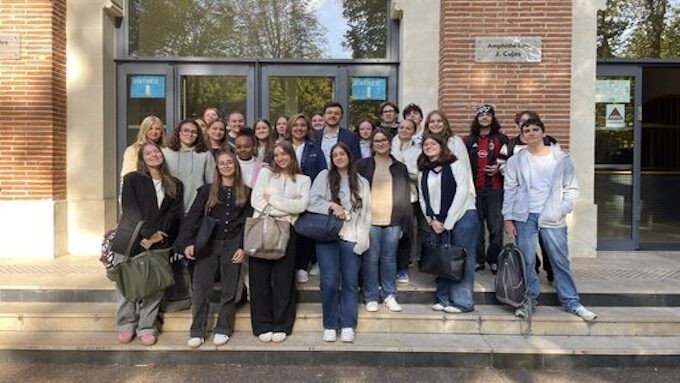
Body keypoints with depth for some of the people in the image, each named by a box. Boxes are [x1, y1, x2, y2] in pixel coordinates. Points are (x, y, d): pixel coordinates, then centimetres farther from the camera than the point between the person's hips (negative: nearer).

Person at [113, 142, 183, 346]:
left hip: (158, 244, 1)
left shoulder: (175, 185, 12)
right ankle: (126, 326, 18)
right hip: (130, 241, -1)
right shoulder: (132, 179, 7)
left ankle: (147, 328, 10)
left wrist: (156, 236, -9)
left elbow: (174, 214, 4)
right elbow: (130, 209, -4)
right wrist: (148, 232, -13)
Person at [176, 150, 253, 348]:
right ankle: (197, 331, 6)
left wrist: (243, 248, -5)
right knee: (200, 289, -3)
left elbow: (247, 222, 4)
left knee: (229, 290, 5)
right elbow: (193, 217, 2)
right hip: (208, 244, 0)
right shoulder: (207, 190, 8)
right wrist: (188, 242, -9)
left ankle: (223, 330, 16)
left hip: (232, 245, 0)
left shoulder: (246, 193, 8)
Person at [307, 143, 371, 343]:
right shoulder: (324, 176, 9)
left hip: (351, 237, 1)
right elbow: (312, 201, 1)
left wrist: (361, 240, -3)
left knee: (350, 282, 1)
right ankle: (330, 325, 9)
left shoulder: (362, 182, 13)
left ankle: (348, 326, 10)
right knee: (330, 281, -5)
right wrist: (332, 206, -11)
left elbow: (365, 213, 7)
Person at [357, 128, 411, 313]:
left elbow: (405, 196, 10)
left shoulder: (400, 168, 11)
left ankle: (390, 296, 18)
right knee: (371, 258, 2)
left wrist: (404, 223, 5)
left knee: (389, 258, 7)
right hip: (369, 220, -2)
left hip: (392, 221, 2)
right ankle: (371, 297, 13)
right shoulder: (363, 165, 5)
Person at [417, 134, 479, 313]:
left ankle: (462, 301, 5)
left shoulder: (455, 165, 0)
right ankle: (444, 299, 15)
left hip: (462, 217, -4)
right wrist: (432, 220, -2)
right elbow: (422, 198, 12)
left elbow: (462, 192, -8)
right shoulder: (423, 172, 14)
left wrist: (448, 222, -10)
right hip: (437, 223, 5)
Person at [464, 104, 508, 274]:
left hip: (495, 188, -2)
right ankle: (478, 260, 15)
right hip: (475, 188, 2)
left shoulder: (501, 139, 5)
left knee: (495, 225, -2)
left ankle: (494, 260, 11)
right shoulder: (469, 140, 12)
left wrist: (499, 167, -11)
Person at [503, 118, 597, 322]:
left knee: (560, 261, 5)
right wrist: (508, 218, -2)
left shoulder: (561, 158, 3)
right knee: (526, 261, 3)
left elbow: (572, 188, 6)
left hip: (552, 218, 0)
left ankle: (571, 302, 18)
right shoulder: (515, 161, 3)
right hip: (524, 217, 0)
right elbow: (509, 191, 4)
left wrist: (562, 210, -6)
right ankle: (528, 301, 17)